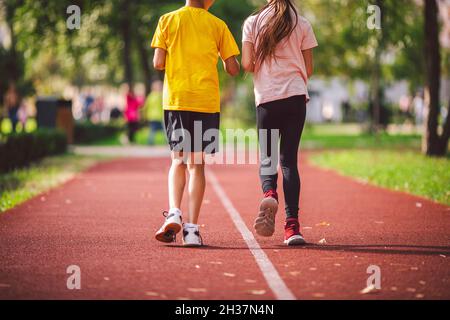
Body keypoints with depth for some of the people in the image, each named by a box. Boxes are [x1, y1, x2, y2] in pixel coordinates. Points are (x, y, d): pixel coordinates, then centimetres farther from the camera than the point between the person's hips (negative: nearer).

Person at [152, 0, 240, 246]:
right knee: (196, 163, 5)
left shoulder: (168, 20, 5)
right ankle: (191, 228, -1)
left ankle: (174, 213, -13)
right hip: (207, 101, 0)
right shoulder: (218, 25, 5)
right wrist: (228, 62, 26)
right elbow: (233, 69, 3)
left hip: (176, 99, 0)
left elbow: (158, 63, -1)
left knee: (178, 160, 10)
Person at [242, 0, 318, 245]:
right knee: (289, 159, 3)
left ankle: (269, 193, -24)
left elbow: (247, 64, -2)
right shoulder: (302, 24, 5)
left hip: (266, 98, -1)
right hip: (296, 96, 1)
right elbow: (308, 70, 7)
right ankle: (292, 224, -6)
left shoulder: (252, 22, 3)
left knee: (267, 158, 10)